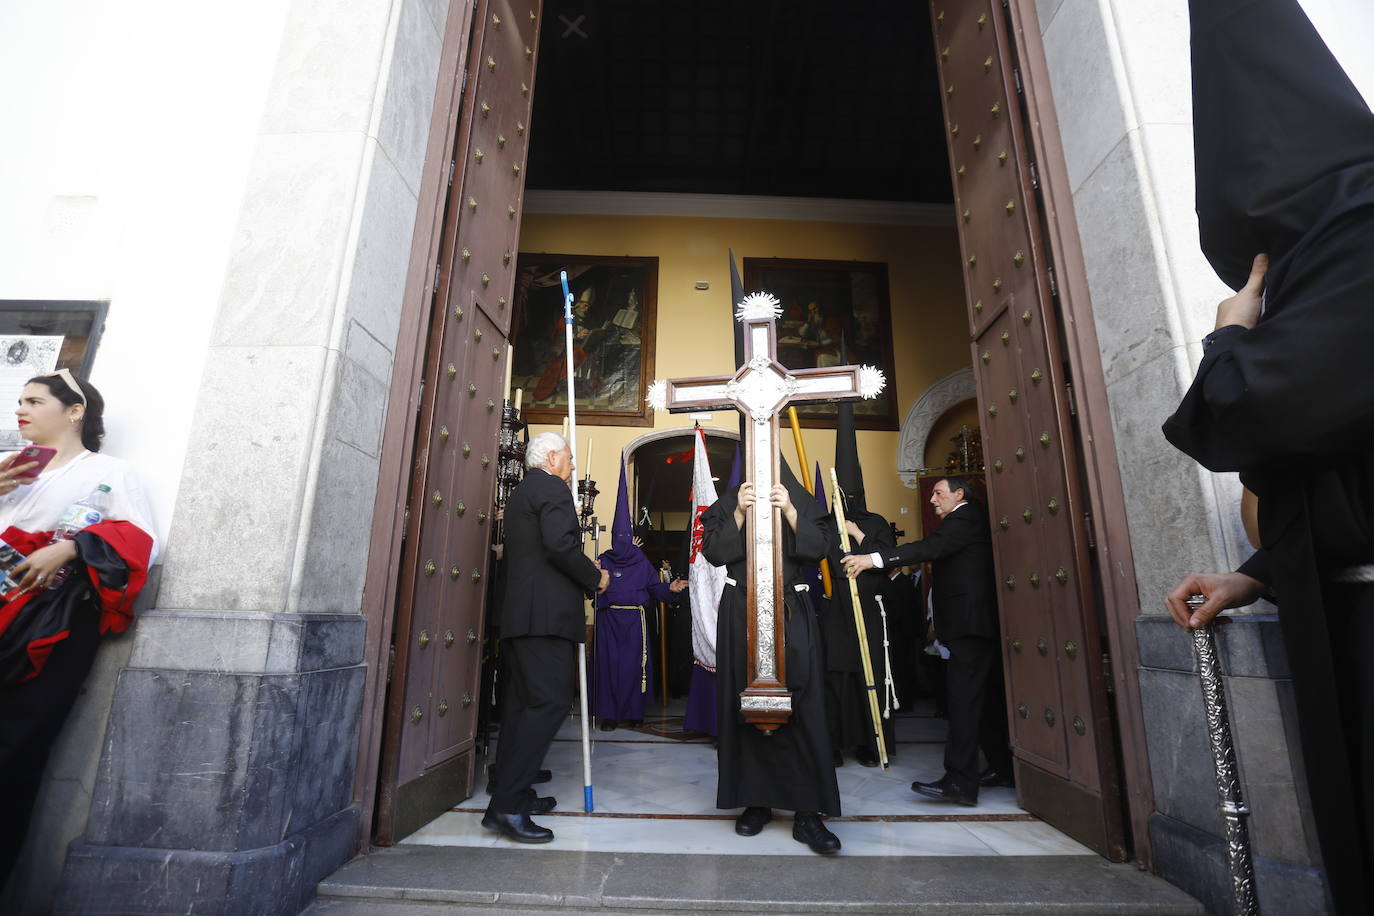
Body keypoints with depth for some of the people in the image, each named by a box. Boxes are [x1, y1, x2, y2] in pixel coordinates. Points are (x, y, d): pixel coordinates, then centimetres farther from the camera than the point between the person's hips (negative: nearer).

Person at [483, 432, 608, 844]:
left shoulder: (520, 493, 23)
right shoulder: (552, 488, -7)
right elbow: (560, 546, -20)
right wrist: (595, 577, -5)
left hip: (518, 614, 10)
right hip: (546, 614, -10)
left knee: (523, 702, 14)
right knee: (550, 702, -10)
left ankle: (511, 792, 22)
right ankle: (507, 806, -10)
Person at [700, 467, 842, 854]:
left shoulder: (800, 500, 8)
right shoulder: (728, 502, 8)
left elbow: (819, 546, -2)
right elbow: (712, 551, -3)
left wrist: (789, 511, -15)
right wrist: (740, 512, -13)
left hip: (792, 612, 0)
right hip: (740, 614, 0)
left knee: (802, 707, -3)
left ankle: (808, 813, 6)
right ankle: (755, 802, 19)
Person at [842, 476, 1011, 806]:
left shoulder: (964, 517, -10)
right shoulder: (966, 519, 21)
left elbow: (930, 548, -26)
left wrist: (873, 559, -32)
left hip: (968, 622, -11)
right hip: (979, 622, 11)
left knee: (964, 698, -12)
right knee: (986, 698, 16)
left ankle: (959, 782, -11)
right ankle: (1002, 767, 26)